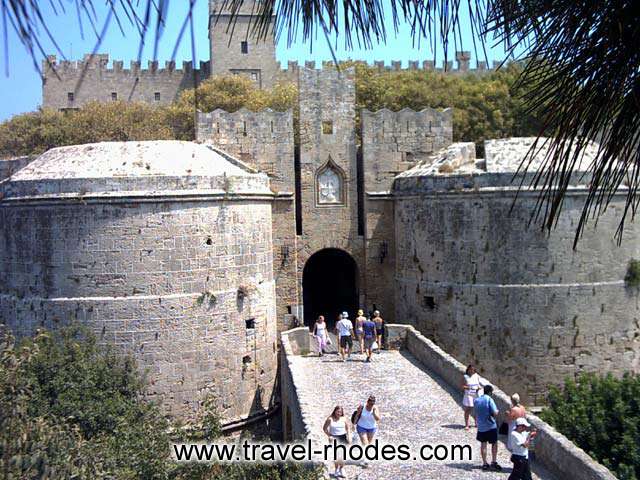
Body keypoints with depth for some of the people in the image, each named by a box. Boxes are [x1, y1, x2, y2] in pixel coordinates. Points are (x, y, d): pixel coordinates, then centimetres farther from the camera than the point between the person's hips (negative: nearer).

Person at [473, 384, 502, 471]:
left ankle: (485, 464, 15)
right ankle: (494, 462, 10)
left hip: (481, 426, 5)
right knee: (494, 444, 10)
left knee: (483, 444, 11)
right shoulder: (489, 399, -15)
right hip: (491, 426, -5)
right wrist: (497, 411, 0)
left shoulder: (476, 400, 2)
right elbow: (495, 413, -20)